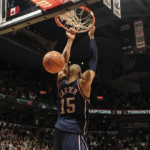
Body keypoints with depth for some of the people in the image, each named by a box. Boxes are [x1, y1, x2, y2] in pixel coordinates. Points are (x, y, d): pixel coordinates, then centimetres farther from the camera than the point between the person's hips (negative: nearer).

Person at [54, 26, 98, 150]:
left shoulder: (61, 83, 10)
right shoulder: (83, 83, -3)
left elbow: (64, 61, 21)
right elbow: (93, 59, 4)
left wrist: (70, 40, 26)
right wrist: (92, 37, 13)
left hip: (59, 130, 7)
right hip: (74, 132, -7)